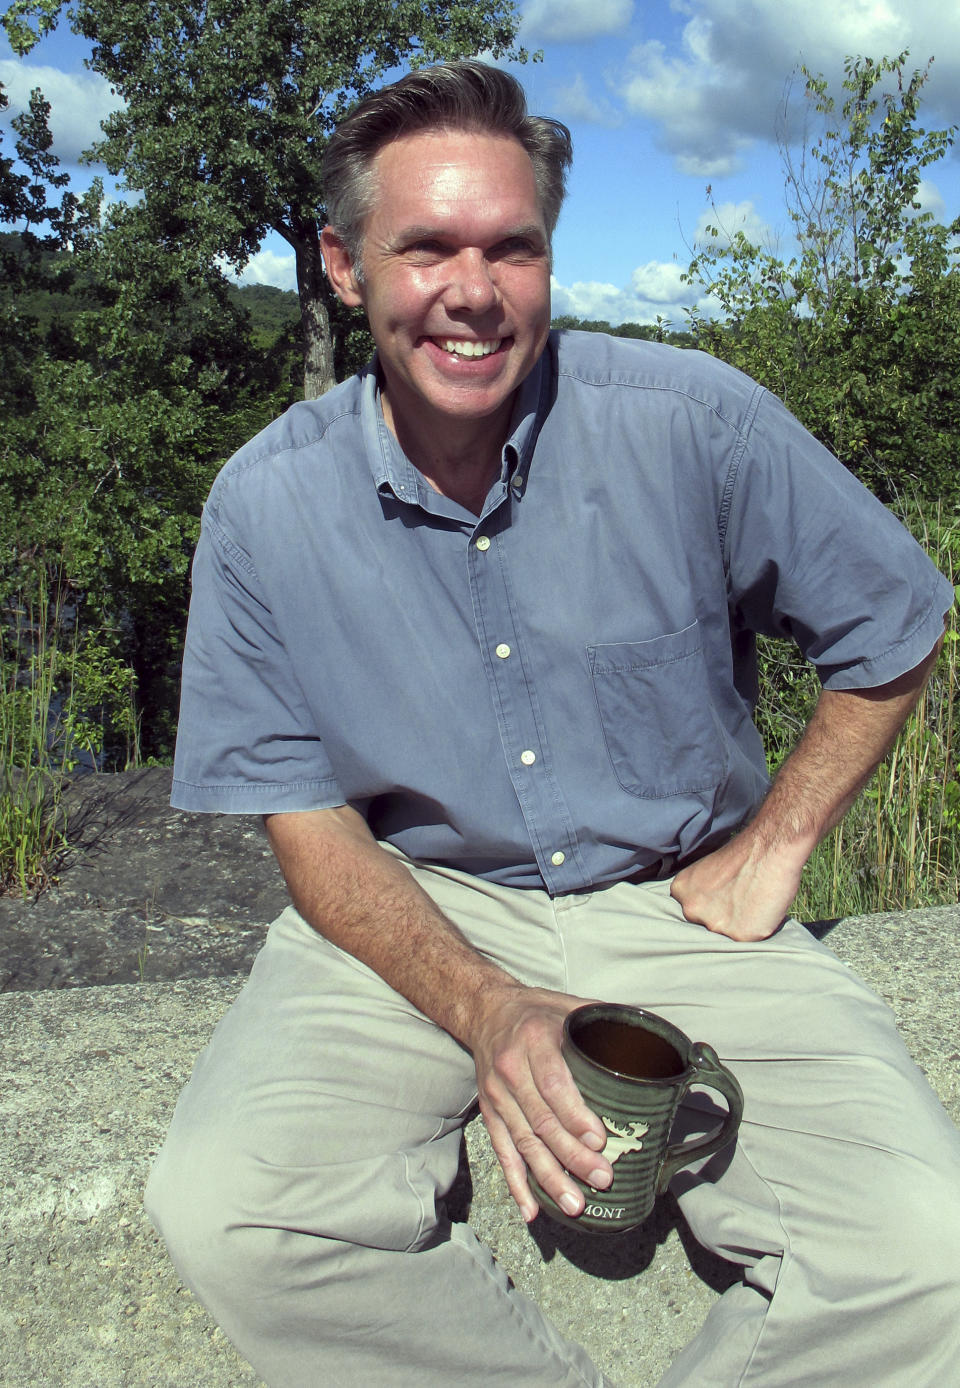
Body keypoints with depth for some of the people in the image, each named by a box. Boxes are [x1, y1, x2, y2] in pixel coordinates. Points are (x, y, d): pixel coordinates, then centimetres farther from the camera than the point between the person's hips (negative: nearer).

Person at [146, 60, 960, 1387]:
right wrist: (484, 1010, -20)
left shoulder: (695, 423, -11)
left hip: (681, 906, 0)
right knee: (223, 1209, -25)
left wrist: (771, 848, -1)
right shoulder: (265, 505, -8)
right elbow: (307, 820, -4)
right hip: (415, 917, 1)